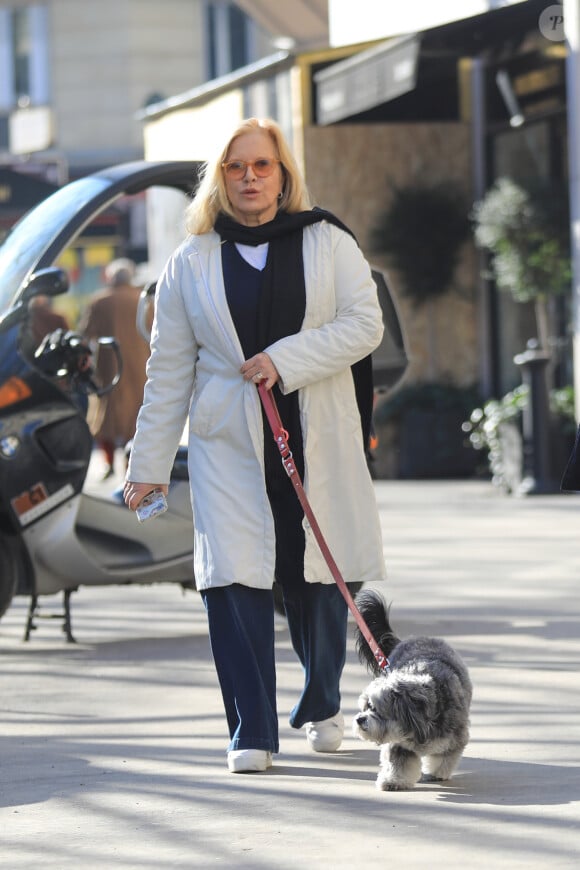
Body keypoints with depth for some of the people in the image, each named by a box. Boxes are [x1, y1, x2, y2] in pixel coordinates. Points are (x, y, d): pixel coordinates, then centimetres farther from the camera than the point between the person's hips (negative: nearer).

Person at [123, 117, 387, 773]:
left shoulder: (329, 244, 6)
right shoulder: (191, 264, 6)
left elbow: (364, 324, -3)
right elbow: (169, 369, 8)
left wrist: (285, 359, -16)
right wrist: (149, 462, 6)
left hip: (318, 438, 0)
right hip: (229, 442, 0)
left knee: (318, 578, 5)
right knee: (233, 579, -11)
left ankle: (321, 707, 28)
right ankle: (252, 732, -6)